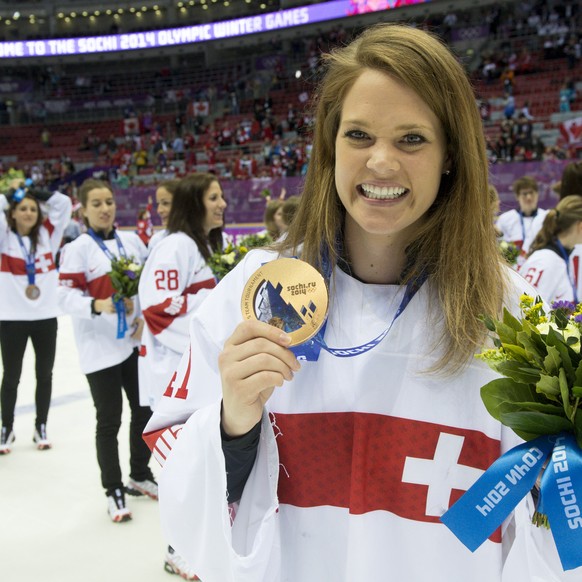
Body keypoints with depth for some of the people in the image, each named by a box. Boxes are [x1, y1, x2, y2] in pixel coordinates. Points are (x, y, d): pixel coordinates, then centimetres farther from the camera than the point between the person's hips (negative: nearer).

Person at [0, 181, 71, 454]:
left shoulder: (47, 234, 4)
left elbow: (64, 203, -2)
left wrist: (35, 191, -3)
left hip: (46, 316, 2)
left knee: (45, 375, 12)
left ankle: (41, 427, 27)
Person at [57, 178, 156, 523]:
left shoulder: (132, 241, 6)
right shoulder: (76, 250, -8)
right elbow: (67, 297, -13)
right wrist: (98, 306, -30)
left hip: (136, 341, 5)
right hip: (100, 348, -5)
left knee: (145, 410, 15)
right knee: (109, 420, 3)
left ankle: (140, 475, 36)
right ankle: (114, 491, 20)